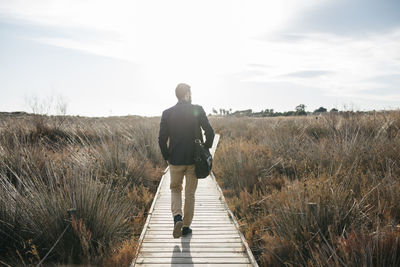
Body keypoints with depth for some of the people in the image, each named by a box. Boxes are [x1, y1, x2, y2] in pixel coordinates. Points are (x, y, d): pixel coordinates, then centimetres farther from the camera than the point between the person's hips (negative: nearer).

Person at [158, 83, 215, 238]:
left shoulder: (167, 113, -3)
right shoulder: (197, 110, -7)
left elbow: (162, 139, -3)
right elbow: (210, 132, -9)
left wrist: (167, 157, 10)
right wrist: (205, 150, 6)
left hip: (175, 161, 1)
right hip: (194, 160, 0)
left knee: (175, 190, 19)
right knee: (190, 194, 12)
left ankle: (177, 217, -4)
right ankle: (186, 227, 18)